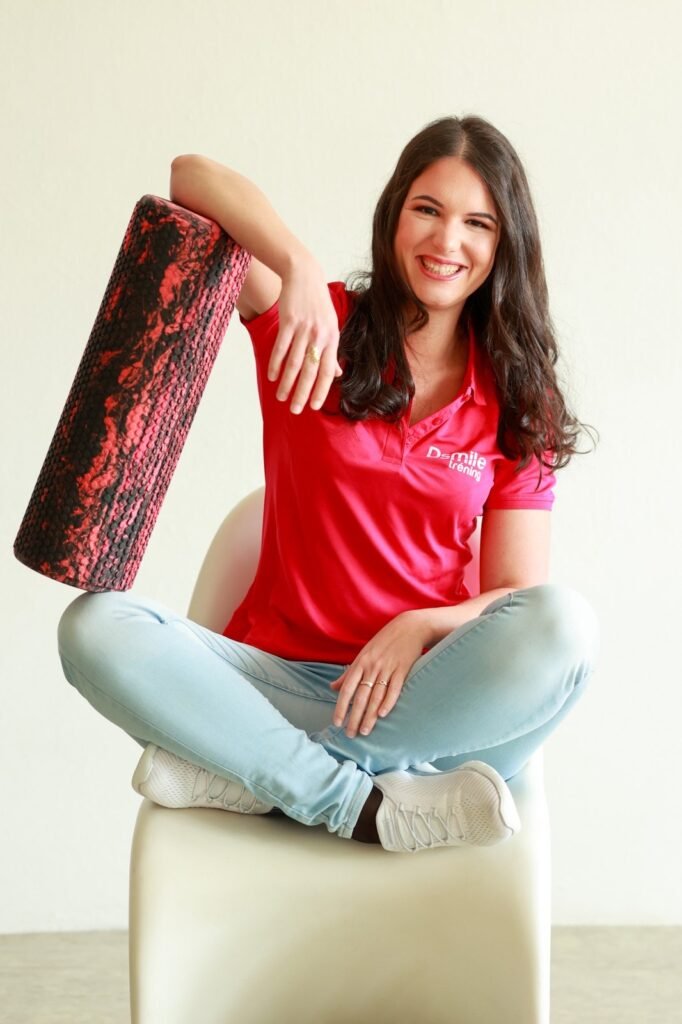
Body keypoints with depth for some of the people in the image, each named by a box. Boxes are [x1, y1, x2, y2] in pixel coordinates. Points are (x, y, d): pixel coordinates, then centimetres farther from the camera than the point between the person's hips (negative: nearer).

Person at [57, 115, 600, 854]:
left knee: (564, 623, -30)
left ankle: (249, 776, -25)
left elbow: (521, 596, 2)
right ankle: (368, 807, -29)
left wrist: (423, 626, -18)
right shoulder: (320, 330, 5)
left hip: (422, 697, 1)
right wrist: (299, 267, -24)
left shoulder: (513, 401, 8)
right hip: (279, 675, 0)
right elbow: (191, 176, -7)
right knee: (95, 626, -25)